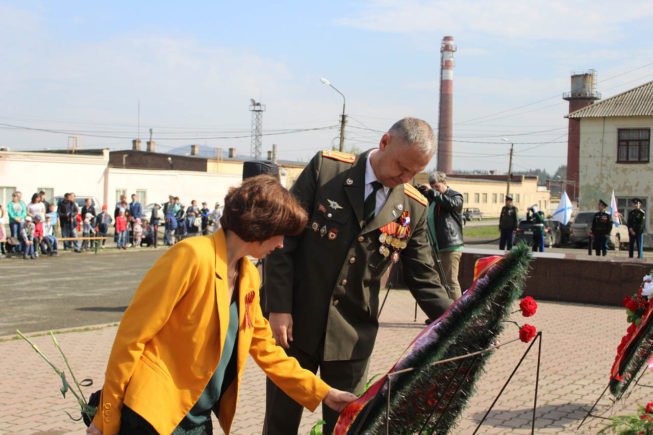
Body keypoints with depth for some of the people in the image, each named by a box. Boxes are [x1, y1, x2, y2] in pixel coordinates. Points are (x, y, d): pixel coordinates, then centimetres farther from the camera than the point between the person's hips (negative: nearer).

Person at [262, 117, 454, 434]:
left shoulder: (414, 208, 0)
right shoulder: (326, 168, -8)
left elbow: (422, 277, 5)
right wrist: (279, 307, -13)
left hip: (353, 334, 2)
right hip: (295, 322, -1)